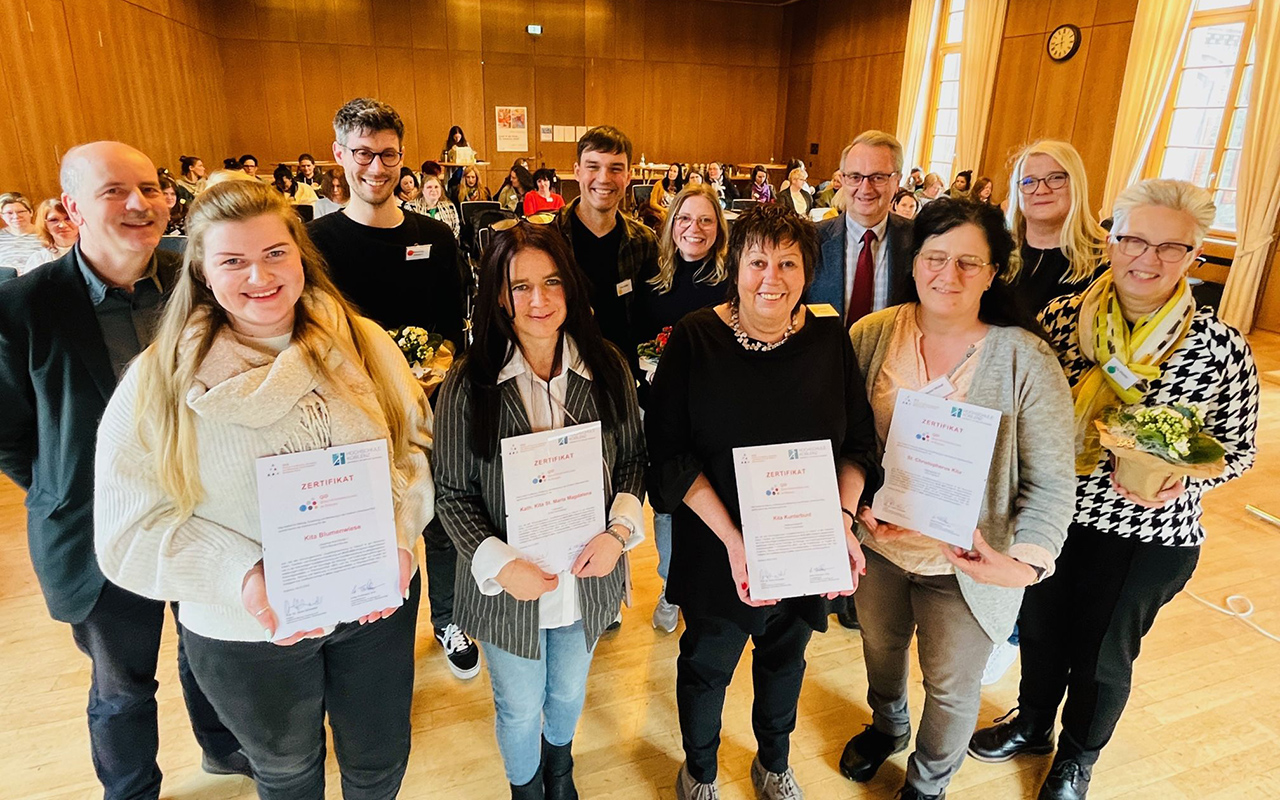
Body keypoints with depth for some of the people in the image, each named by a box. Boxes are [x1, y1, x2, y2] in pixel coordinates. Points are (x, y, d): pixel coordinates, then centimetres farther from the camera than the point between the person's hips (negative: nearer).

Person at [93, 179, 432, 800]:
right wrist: (241, 575, -26)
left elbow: (415, 445, -2)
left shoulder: (363, 344, -8)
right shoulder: (158, 381, -12)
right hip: (249, 633, -1)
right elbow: (131, 526, -11)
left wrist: (398, 533, -19)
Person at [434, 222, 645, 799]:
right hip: (509, 585, -2)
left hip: (587, 577, 3)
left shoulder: (607, 369, -10)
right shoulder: (468, 384, -17)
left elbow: (633, 458, 0)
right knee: (520, 708, 21)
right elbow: (452, 493, -11)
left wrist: (619, 529, -15)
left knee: (569, 693, 28)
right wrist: (499, 563, -22)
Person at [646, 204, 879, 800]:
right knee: (707, 664, 19)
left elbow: (859, 442, 1)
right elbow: (670, 453, -16)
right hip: (718, 552, -2)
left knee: (785, 659, 25)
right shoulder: (695, 338, -14)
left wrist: (844, 517, -15)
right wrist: (732, 539, -23)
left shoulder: (831, 340, -6)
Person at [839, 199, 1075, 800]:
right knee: (880, 646, 28)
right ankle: (886, 726, 62)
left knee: (951, 685, 19)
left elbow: (1050, 480, -13)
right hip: (878, 543, 3)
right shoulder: (871, 335, -10)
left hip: (966, 564, -2)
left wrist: (1028, 561, -26)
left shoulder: (1025, 359, -17)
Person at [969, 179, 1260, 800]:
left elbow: (1235, 450, -4)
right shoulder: (1060, 319, -10)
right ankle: (1032, 725, 52)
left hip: (1148, 536, -2)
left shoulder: (1222, 349, -14)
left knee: (1102, 653, 18)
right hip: (1049, 517, 2)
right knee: (1039, 631, 22)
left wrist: (1180, 482, -23)